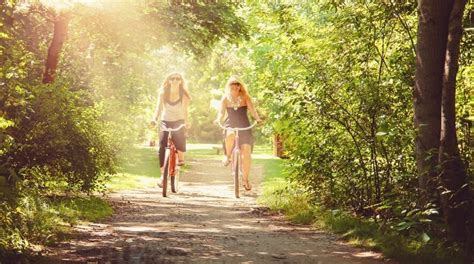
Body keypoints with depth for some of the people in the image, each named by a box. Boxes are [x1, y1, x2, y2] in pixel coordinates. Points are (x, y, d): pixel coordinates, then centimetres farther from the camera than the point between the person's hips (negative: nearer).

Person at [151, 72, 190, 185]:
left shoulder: (183, 95, -3)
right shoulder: (163, 93, -1)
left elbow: (185, 110, -11)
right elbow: (159, 107, -10)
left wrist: (186, 122, -30)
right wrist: (155, 118, -28)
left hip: (178, 121, -1)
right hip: (165, 121, 1)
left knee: (178, 135, -34)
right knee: (162, 148, -12)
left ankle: (181, 158, -4)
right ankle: (162, 175, -1)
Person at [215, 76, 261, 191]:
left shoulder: (245, 97, 1)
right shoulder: (225, 98, 3)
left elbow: (252, 109, -11)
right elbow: (221, 111, -7)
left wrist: (257, 119, -31)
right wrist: (218, 119, -29)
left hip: (244, 127, 1)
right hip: (230, 125, -1)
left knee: (246, 152, -11)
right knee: (230, 135, -39)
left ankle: (245, 179, 3)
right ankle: (227, 155, -9)